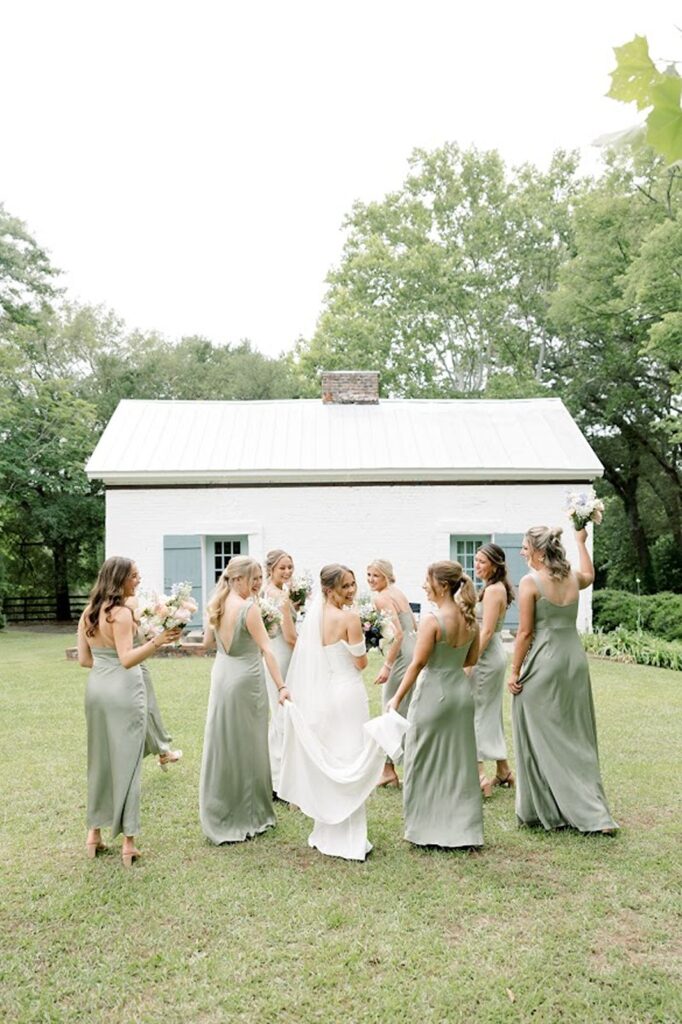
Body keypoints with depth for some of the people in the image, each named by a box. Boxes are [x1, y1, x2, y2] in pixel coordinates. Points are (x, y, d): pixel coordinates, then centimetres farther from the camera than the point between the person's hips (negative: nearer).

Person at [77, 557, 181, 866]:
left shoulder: (88, 613, 6)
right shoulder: (121, 613, -16)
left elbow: (84, 659, 9)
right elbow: (127, 659, -25)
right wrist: (157, 642, -36)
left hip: (96, 688, 7)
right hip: (123, 690, -7)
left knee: (99, 760, 17)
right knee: (126, 762, 1)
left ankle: (94, 833, 26)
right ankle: (128, 842, 6)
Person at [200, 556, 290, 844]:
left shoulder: (216, 606, 3)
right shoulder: (249, 608, -18)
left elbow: (208, 642, 14)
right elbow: (266, 650, -22)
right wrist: (281, 686, -23)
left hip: (221, 677, 7)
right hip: (245, 680, -7)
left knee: (222, 744, 15)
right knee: (247, 747, 6)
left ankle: (218, 817, 27)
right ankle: (248, 817, 19)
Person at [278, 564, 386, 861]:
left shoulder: (316, 614, 4)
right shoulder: (349, 617, -16)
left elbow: (311, 656, 9)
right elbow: (361, 663, -10)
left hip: (320, 695, 7)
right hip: (347, 692, -7)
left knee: (326, 762, 17)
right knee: (349, 762, 3)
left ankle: (326, 832, 28)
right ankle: (348, 837, 10)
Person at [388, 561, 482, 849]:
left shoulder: (432, 620, -18)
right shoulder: (470, 618, 1)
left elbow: (417, 663, -17)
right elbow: (471, 659, 10)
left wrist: (397, 698, -10)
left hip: (433, 693, -6)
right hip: (461, 691, 6)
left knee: (426, 763, 8)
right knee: (460, 762, 15)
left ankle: (428, 829, 17)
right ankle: (462, 828, 23)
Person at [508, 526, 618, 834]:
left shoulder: (530, 583, -12)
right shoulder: (572, 578, 6)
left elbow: (525, 632, -12)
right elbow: (589, 574, 32)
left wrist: (514, 671, -6)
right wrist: (581, 541, 42)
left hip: (543, 663, -6)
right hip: (575, 659, 6)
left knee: (541, 738, 4)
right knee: (576, 736, 13)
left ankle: (542, 809, 12)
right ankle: (593, 813, 16)